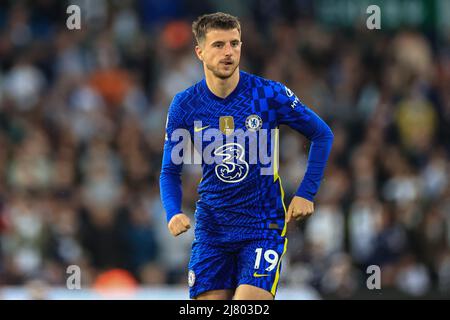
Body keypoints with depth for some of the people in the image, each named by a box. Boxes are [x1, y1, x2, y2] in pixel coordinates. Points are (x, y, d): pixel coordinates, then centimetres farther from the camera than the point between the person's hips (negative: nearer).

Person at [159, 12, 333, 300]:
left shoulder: (269, 93, -8)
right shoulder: (184, 105, -2)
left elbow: (322, 135, 4)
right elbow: (170, 172, 7)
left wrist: (306, 194, -3)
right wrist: (174, 213, -11)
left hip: (263, 225, -3)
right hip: (211, 229, 3)